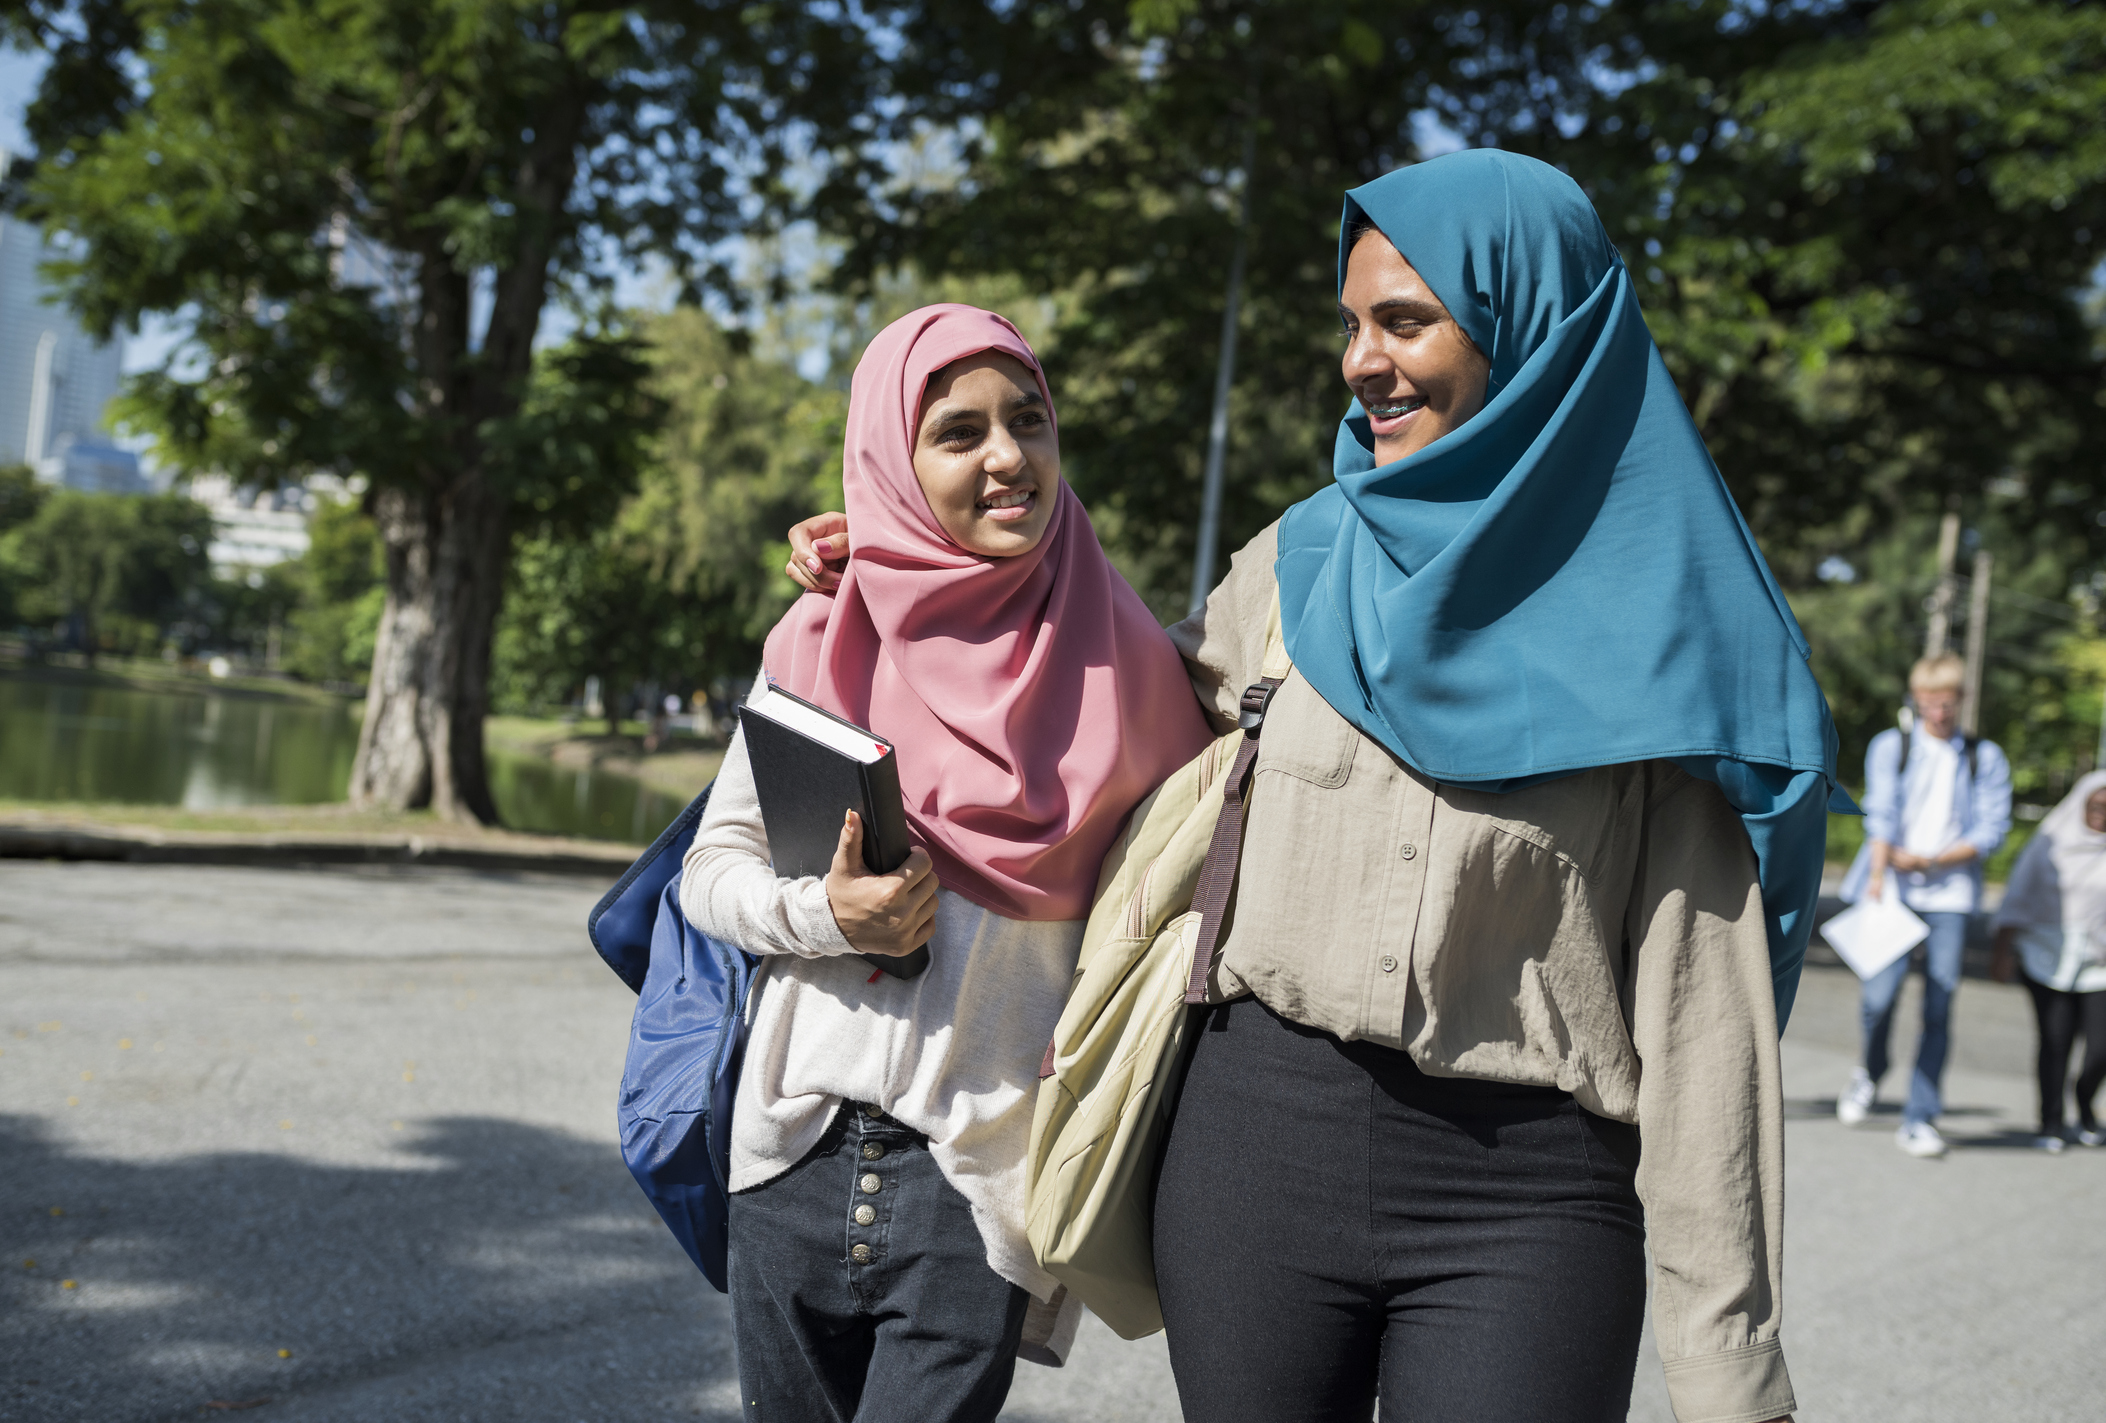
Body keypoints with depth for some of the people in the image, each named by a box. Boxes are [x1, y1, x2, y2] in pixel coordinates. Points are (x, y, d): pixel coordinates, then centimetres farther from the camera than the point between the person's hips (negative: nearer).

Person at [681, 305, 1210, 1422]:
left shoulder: (1118, 660, -2)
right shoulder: (820, 645, 1)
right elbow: (710, 869, 7)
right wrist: (823, 914, -12)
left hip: (981, 1169, -2)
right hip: (798, 1149, 3)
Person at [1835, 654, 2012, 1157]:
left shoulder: (1986, 758, 12)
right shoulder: (1890, 746, 9)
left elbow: (1991, 831, 4)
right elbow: (1881, 815, -2)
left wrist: (1931, 860, -8)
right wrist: (1878, 875, -16)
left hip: (1950, 893, 1)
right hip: (1893, 888, -1)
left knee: (1939, 1007, -5)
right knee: (1880, 992, -13)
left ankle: (1919, 1120, 2)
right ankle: (1871, 1073, 18)